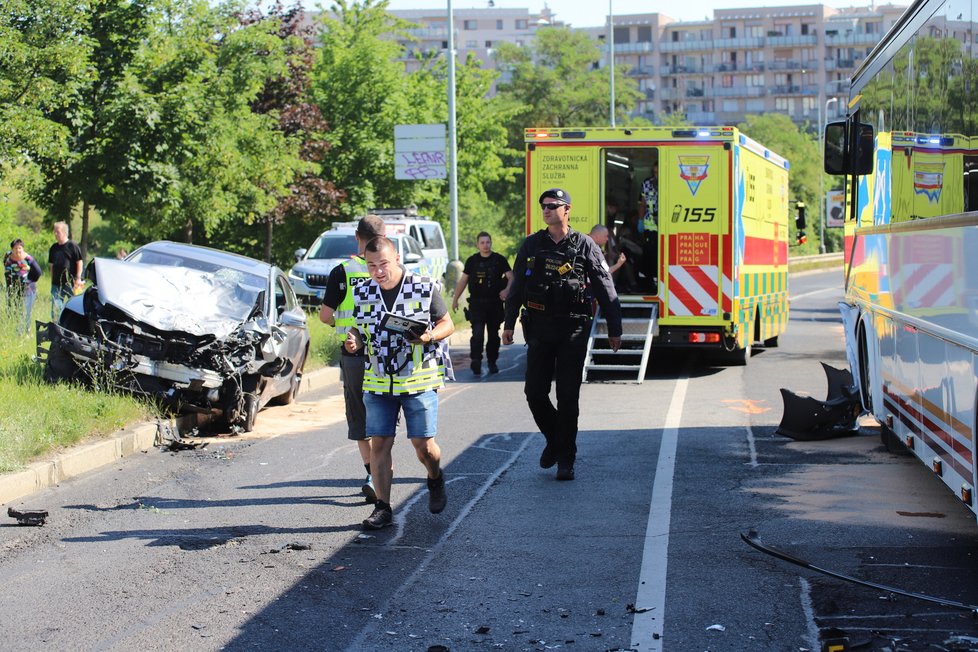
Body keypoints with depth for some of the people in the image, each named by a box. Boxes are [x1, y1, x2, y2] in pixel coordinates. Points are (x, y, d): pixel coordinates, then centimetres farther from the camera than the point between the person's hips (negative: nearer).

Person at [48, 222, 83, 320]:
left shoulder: (72, 246, -4)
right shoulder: (54, 248, 13)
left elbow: (79, 262, -5)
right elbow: (52, 265, 18)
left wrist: (78, 278, -11)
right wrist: (52, 281, 14)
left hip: (70, 282, -5)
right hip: (56, 282, 5)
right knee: (55, 307, -2)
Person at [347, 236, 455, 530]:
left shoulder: (425, 288, -4)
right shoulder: (363, 293, 6)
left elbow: (447, 324, 3)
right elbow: (360, 330, 16)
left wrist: (429, 336, -18)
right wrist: (354, 342, -8)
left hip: (419, 380, -3)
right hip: (378, 383, 3)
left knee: (423, 445, -3)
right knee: (379, 444, -2)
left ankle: (435, 479, 30)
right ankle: (383, 508, 6)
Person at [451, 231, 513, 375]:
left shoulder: (499, 260, 3)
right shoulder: (472, 261, 6)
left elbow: (511, 277, -1)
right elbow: (463, 280, 11)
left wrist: (506, 290, -21)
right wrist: (455, 299, 9)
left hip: (495, 303, 1)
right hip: (477, 303, -1)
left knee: (493, 335, 9)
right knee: (477, 333, -14)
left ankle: (492, 362, 20)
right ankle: (476, 361, -15)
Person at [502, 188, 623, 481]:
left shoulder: (584, 246, 0)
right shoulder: (531, 245, 8)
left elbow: (606, 290, 2)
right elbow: (517, 287, 13)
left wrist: (614, 330, 0)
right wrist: (509, 323, 8)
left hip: (573, 328, -3)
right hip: (539, 328, 3)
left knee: (568, 396, -2)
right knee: (535, 392, 0)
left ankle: (565, 459, 7)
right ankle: (553, 438, 25)